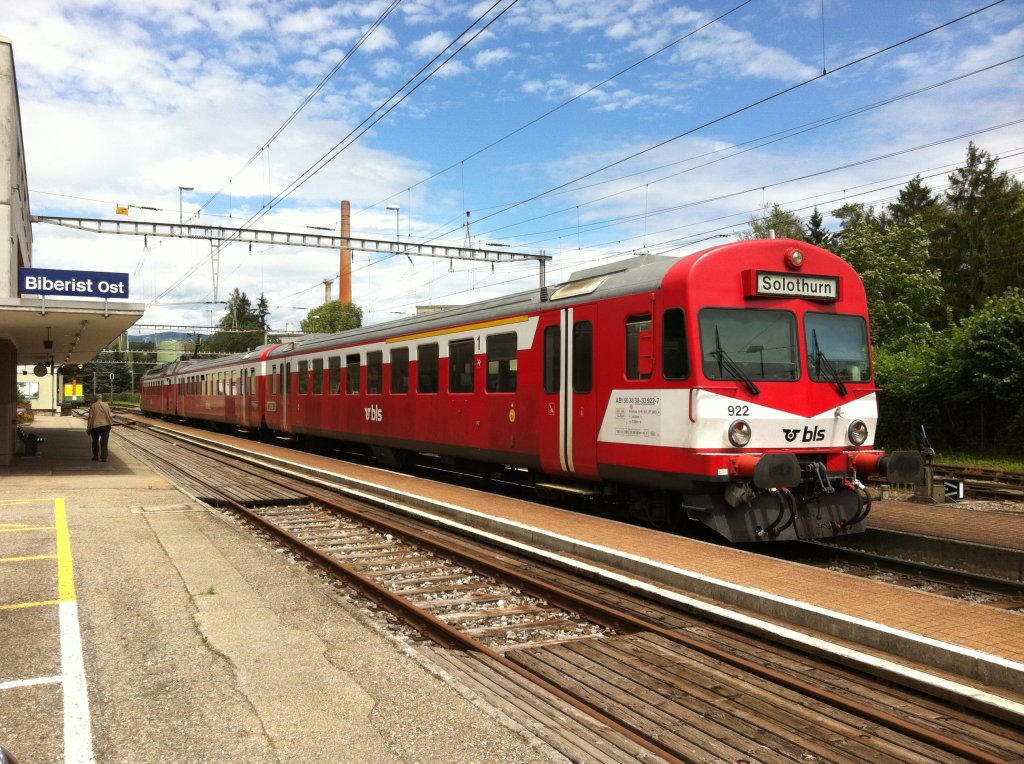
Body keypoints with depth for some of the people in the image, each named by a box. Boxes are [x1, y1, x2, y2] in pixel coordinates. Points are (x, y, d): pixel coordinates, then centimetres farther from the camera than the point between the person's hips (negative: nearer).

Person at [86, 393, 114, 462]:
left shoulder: (92, 406, -1)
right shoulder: (106, 405, 2)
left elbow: (90, 417, -5)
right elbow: (110, 415, 0)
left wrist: (88, 428, -1)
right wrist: (111, 423, 15)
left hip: (95, 426, 0)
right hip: (105, 425, 0)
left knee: (95, 441, 17)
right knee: (104, 442, 2)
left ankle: (95, 456, 23)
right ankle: (104, 457, -7)